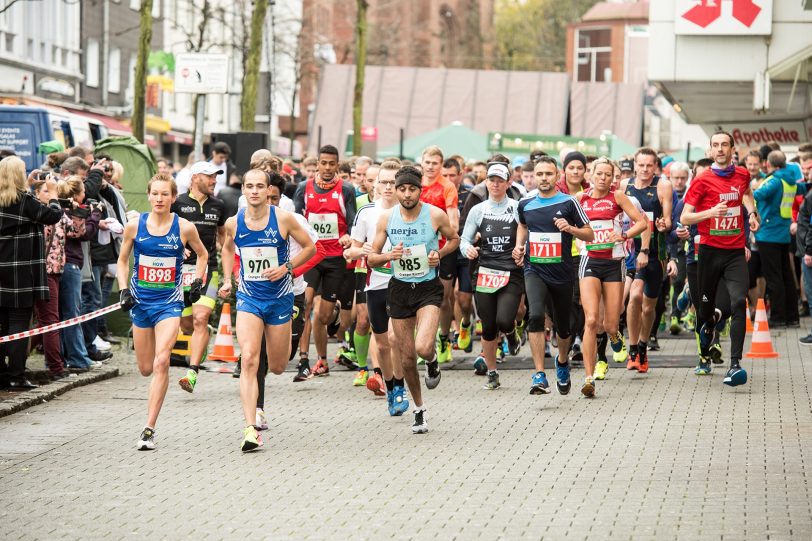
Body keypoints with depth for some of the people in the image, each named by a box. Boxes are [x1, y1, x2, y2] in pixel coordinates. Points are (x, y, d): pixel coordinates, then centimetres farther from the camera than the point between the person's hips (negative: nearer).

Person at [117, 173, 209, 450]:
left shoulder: (184, 228, -6)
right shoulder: (135, 225, -3)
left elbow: (202, 254, 14)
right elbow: (122, 261, 10)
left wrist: (198, 281, 3)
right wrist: (124, 290, -2)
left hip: (169, 302, -2)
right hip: (140, 301, 2)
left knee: (161, 362, -19)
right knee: (145, 369, 9)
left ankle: (149, 429, -17)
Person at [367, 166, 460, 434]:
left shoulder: (435, 215, -9)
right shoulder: (386, 218, -4)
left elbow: (454, 240, 11)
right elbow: (371, 259, 2)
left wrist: (439, 254, -8)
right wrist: (389, 256, -19)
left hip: (428, 288, -3)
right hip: (400, 288, 3)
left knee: (423, 347, -24)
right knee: (407, 357, 6)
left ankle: (432, 361, 14)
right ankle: (419, 410, 25)